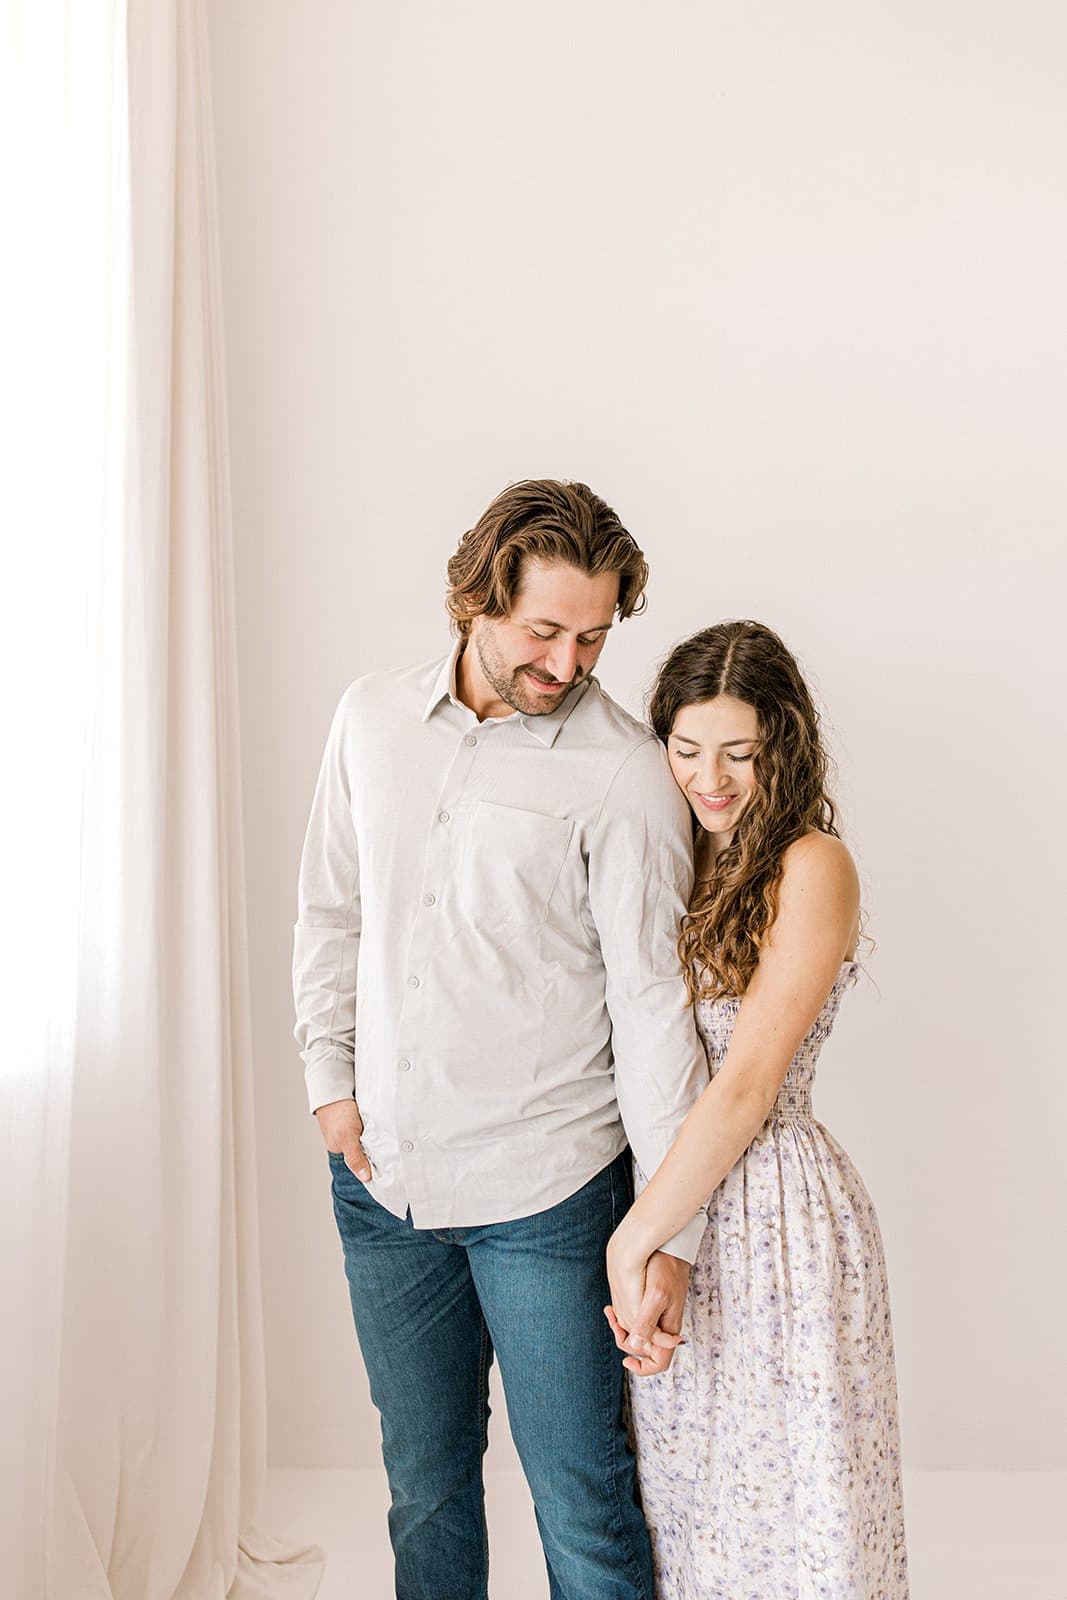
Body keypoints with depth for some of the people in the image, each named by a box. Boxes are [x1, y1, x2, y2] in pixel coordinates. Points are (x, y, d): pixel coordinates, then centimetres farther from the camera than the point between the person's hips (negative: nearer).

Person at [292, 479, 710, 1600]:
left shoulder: (624, 771, -11)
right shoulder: (372, 719, 3)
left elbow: (652, 1000, -13)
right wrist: (331, 1075, 6)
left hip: (543, 1189, -4)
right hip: (380, 1172, 4)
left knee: (581, 1496, 6)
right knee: (423, 1478, 19)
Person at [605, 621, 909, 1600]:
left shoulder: (813, 867, -14)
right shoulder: (685, 859, 7)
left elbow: (748, 1087, -18)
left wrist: (634, 1238, -16)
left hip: (776, 1213, -6)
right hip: (674, 1190, 7)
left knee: (787, 1505, 8)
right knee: (682, 1490, 19)